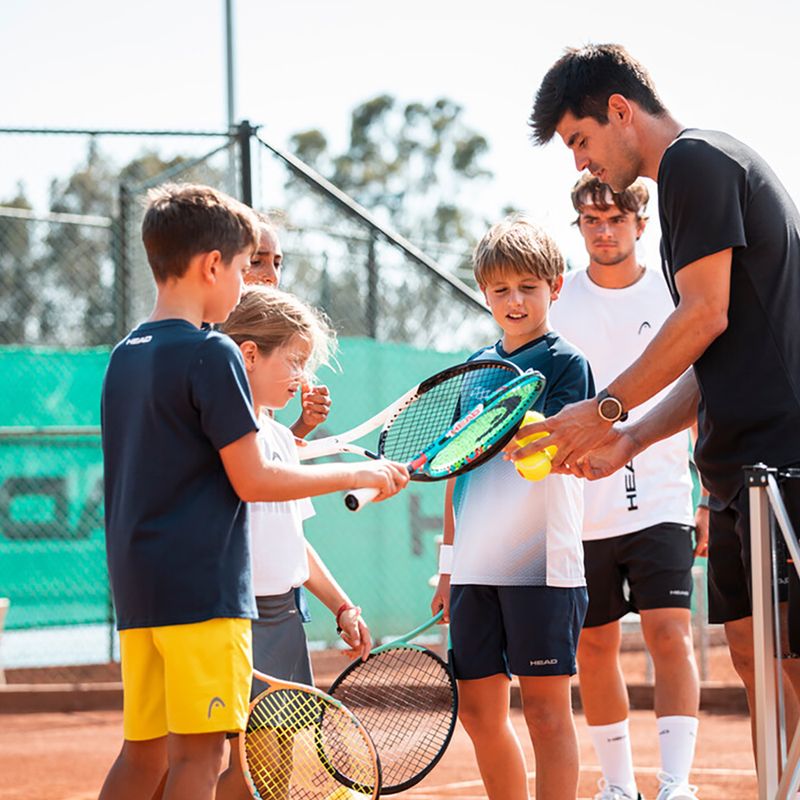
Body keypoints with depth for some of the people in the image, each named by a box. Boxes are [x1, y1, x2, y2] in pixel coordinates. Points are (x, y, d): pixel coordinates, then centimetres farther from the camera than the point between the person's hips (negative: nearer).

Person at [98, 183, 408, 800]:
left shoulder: (125, 356, 15)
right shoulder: (212, 354, -10)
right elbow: (252, 481, -11)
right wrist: (358, 475, -2)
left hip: (137, 587, 8)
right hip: (202, 586, -8)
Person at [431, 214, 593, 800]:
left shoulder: (566, 363, -2)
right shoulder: (476, 367, 16)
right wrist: (449, 560, 18)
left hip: (541, 564, -6)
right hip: (477, 568, 6)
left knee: (546, 707, -4)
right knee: (479, 711, 7)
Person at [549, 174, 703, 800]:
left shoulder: (674, 297, 3)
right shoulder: (555, 302, 5)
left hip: (659, 502, -2)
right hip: (579, 507, 2)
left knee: (670, 633, -14)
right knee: (594, 647, 8)